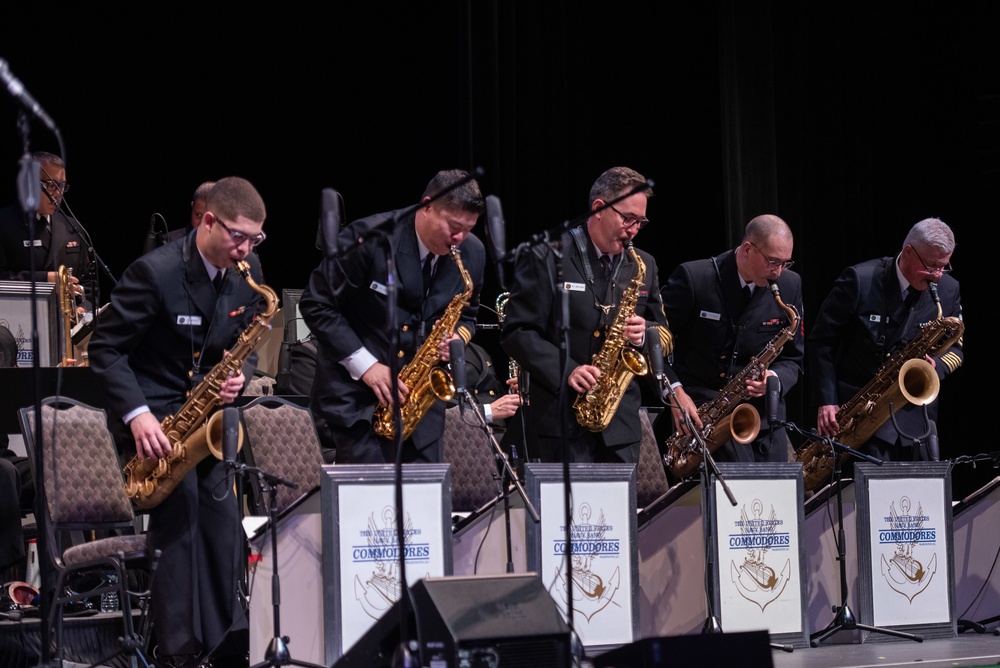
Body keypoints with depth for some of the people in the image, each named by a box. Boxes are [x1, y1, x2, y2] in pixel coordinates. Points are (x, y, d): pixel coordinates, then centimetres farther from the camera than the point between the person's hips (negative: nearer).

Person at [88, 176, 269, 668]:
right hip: (155, 408, -6)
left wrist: (239, 376, -12)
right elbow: (105, 349, -17)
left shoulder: (247, 273, -1)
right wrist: (138, 415, -28)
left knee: (221, 513, 3)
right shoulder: (155, 273, -20)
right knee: (180, 499, -18)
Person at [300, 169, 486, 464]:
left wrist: (459, 337, -8)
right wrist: (365, 365, -16)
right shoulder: (369, 238, -15)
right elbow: (316, 305, -10)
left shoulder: (472, 254, 1)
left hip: (421, 395, 5)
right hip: (356, 390, -5)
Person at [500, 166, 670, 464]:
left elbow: (664, 336, 19)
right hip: (560, 421, -5)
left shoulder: (643, 266, 15)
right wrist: (566, 371, -19)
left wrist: (644, 335, -5)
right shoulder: (545, 258, -2)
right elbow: (516, 333, -7)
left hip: (620, 426, 5)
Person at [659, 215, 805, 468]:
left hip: (763, 416, 5)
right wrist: (674, 390, -16)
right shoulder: (693, 277, -10)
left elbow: (793, 358, 10)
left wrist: (774, 379, -12)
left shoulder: (790, 286, 3)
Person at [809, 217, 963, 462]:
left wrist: (936, 367, -12)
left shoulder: (948, 290, 3)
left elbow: (956, 348, 13)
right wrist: (826, 402, -10)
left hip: (915, 414, 5)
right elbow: (822, 340, -5)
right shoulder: (860, 280, -10)